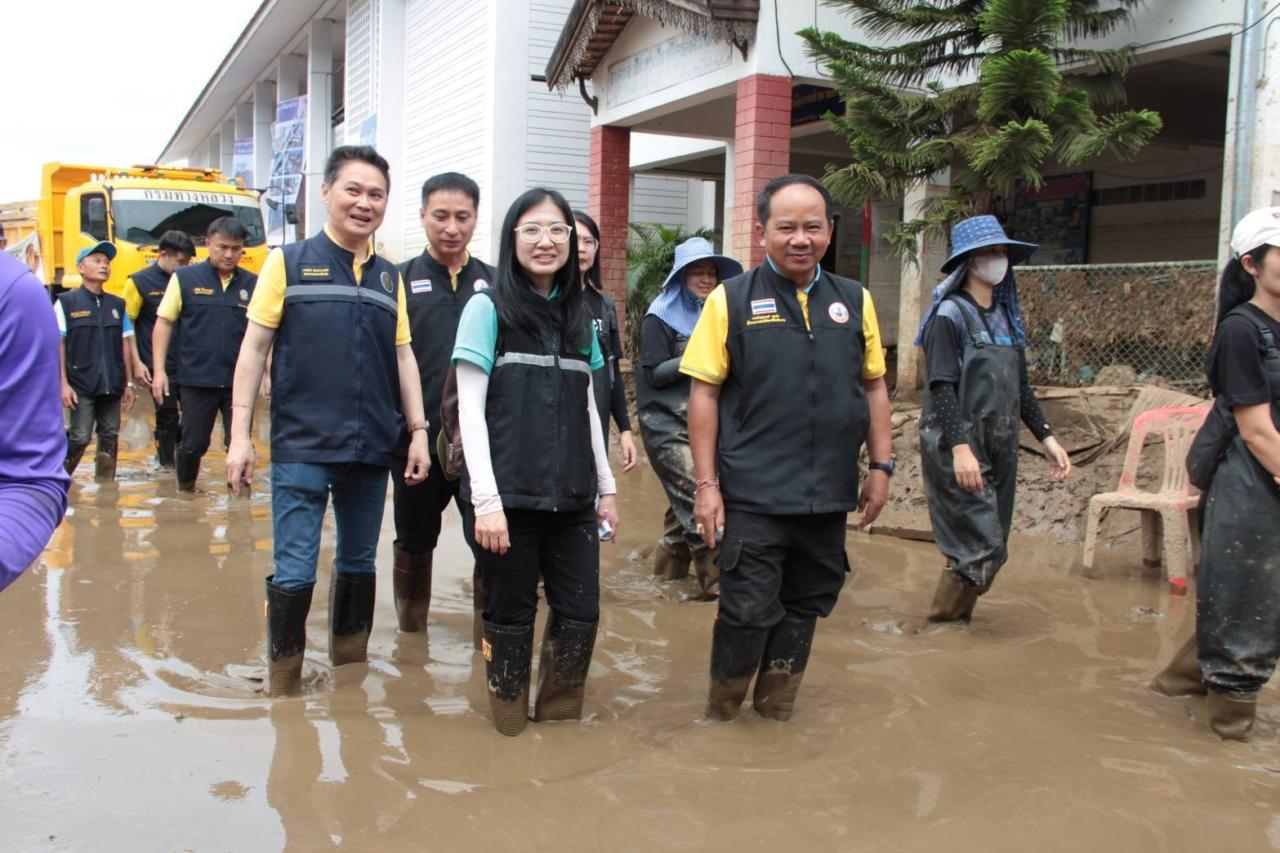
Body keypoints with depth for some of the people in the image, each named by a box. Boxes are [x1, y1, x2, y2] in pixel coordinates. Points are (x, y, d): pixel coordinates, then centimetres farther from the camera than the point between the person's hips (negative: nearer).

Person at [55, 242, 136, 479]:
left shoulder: (117, 305, 11)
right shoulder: (66, 302, -1)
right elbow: (58, 345, -3)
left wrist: (129, 383, 10)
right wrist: (63, 384, -9)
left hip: (112, 386, 4)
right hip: (81, 386, -4)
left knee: (110, 436, 7)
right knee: (79, 438, -7)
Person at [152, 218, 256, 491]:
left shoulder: (252, 284, 4)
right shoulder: (184, 278, 0)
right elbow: (164, 323, 2)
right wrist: (159, 371, -4)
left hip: (238, 380, 1)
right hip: (196, 379, -1)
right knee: (193, 444, 9)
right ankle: (184, 490, 31)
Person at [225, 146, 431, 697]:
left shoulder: (389, 276, 12)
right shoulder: (289, 263, 0)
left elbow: (403, 356, 13)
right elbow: (254, 347, -1)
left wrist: (418, 431, 7)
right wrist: (240, 434, -7)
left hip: (372, 449, 4)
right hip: (302, 447, -4)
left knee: (359, 562, 15)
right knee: (294, 572, -3)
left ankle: (350, 666, 30)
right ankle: (283, 683, 12)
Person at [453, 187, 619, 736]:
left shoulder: (578, 316, 13)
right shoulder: (489, 308, -2)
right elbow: (470, 409, -8)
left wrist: (606, 486, 16)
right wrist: (485, 500, -15)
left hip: (571, 497, 5)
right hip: (508, 496, -4)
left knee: (581, 613, 3)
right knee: (511, 618, 4)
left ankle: (559, 718, 23)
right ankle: (510, 724, 23)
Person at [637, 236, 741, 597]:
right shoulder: (660, 317, -4)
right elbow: (655, 373, -9)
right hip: (667, 424, -6)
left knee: (686, 500, 9)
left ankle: (668, 567, 21)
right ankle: (716, 580, -11)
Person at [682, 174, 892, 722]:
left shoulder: (854, 301, 8)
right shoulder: (730, 300, -2)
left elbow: (874, 387, 13)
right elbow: (704, 394, -3)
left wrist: (880, 467, 8)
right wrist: (706, 483, -8)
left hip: (828, 494, 4)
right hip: (753, 493, -4)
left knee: (804, 605, 14)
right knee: (748, 609, -3)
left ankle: (776, 712, 32)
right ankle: (720, 715, 21)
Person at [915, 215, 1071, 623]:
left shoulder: (1006, 317, 15)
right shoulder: (951, 314, -8)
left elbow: (1021, 387, 20)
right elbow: (941, 387, -16)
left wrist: (1046, 437, 13)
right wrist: (960, 446, -25)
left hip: (1000, 450, 8)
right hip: (958, 449, -8)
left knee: (992, 549, 9)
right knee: (979, 547, -10)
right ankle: (939, 631, 5)